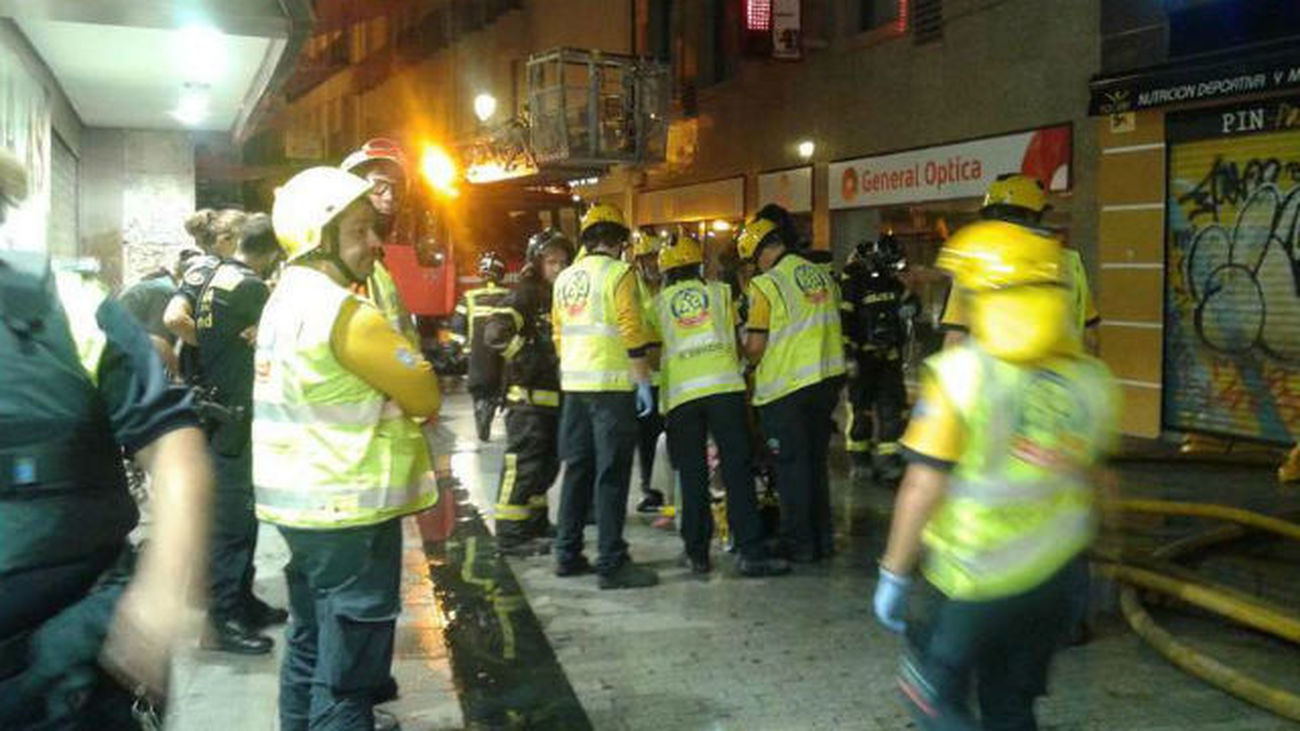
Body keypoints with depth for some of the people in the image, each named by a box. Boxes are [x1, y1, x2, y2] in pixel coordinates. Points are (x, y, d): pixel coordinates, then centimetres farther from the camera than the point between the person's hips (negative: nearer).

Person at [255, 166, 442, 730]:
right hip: (349, 511, -10)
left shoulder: (285, 299, 12)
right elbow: (427, 396, -15)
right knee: (347, 674, -1)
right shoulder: (346, 312, -19)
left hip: (301, 503, 10)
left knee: (311, 650, 20)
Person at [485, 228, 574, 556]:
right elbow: (494, 332, -23)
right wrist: (529, 355, -20)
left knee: (547, 465, 16)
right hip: (528, 397, -9)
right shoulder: (525, 295, -9)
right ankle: (511, 535, -2)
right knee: (523, 464, -8)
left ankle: (536, 521, 29)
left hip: (555, 396, 9)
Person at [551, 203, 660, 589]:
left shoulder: (565, 278, 13)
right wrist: (644, 381, -11)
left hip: (574, 383, 7)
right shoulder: (618, 273, -7)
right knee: (612, 473, -4)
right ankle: (611, 563, -3)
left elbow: (558, 333, 16)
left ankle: (568, 554, 19)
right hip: (612, 383, -7)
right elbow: (632, 332, -14)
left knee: (577, 468, 14)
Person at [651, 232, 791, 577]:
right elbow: (732, 339, 19)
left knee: (692, 475, 7)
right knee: (737, 470, -1)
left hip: (680, 393, 1)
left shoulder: (658, 303, 13)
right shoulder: (720, 292, 14)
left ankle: (697, 552, 11)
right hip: (724, 385, -1)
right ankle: (750, 552, -4)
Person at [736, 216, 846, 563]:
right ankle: (822, 538, 23)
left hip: (786, 385, -6)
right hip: (828, 378, 6)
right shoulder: (822, 275, 8)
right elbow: (832, 325, 14)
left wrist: (749, 365, 8)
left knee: (792, 465, 4)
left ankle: (799, 543, 10)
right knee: (817, 459, 16)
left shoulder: (766, 284, -12)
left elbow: (755, 345, -12)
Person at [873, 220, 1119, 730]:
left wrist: (894, 574, -8)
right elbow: (1087, 478, 10)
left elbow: (923, 486, -18)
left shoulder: (957, 374, -19)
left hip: (969, 584, -5)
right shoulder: (1091, 379, -2)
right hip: (1055, 579, 5)